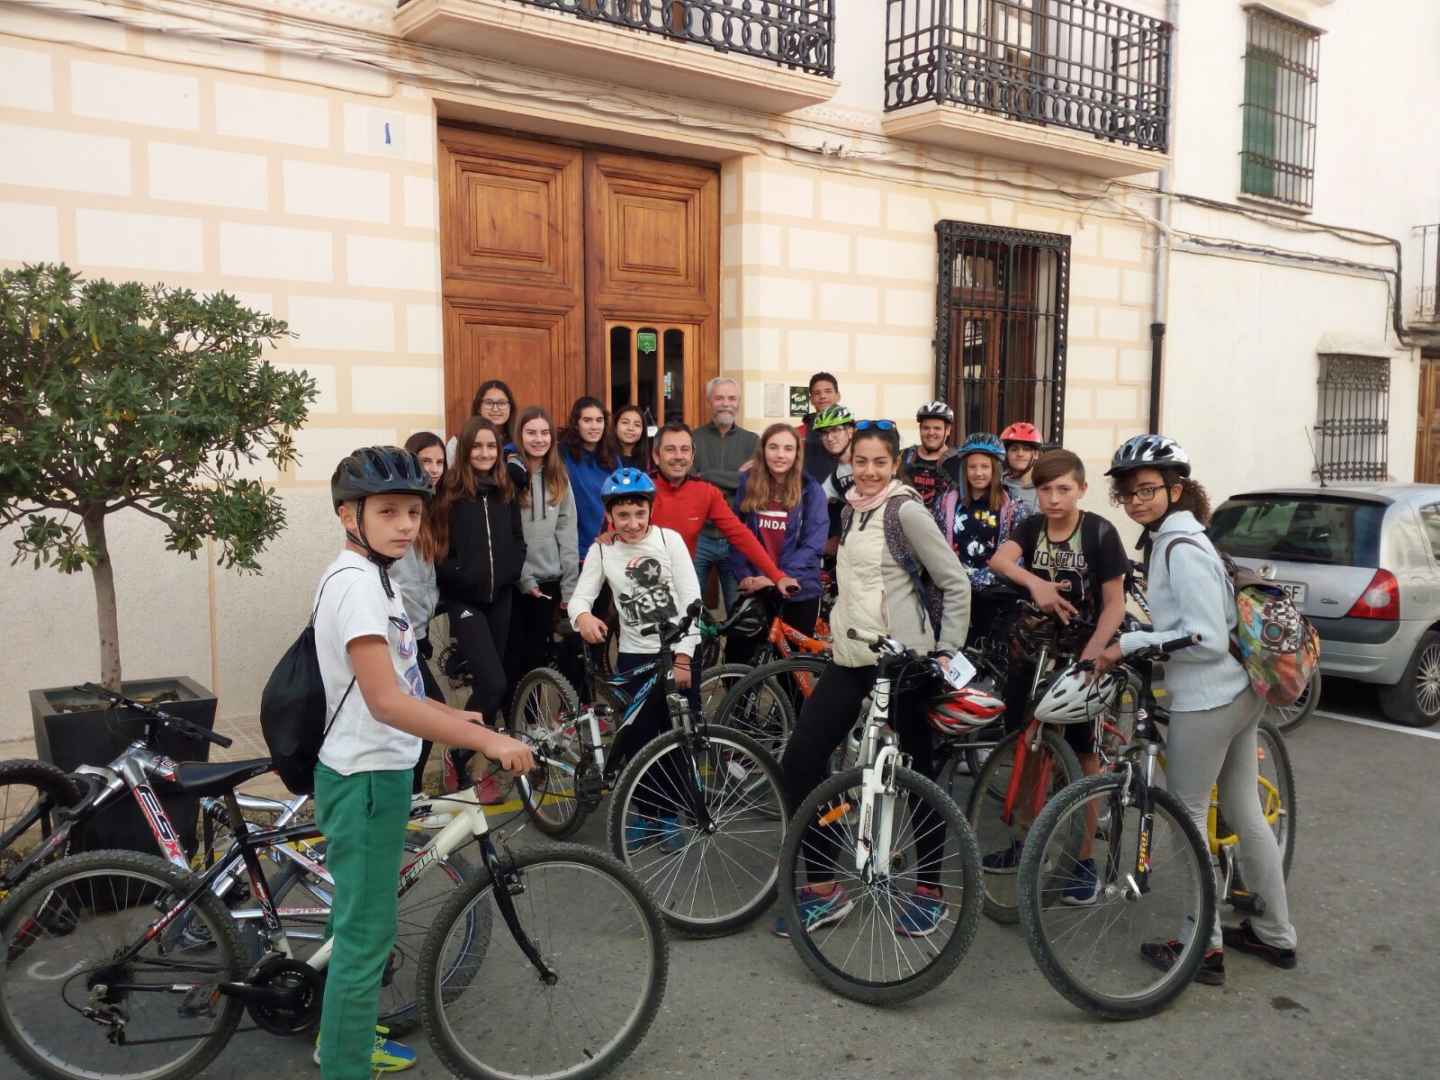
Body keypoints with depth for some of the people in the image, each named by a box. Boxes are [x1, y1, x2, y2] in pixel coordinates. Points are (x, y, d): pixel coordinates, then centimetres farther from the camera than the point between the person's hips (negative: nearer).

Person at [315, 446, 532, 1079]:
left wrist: (453, 716, 19)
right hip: (366, 780, -11)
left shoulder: (368, 577, 10)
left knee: (361, 923, 23)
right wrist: (486, 740, -29)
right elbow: (385, 701, -28)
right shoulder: (357, 582, -21)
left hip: (375, 774, 11)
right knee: (366, 934, -1)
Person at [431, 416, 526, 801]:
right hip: (464, 599, -5)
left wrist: (510, 572, 0)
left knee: (488, 682, 10)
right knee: (493, 683, -16)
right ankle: (458, 757, 3)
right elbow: (437, 546, -8)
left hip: (500, 597, 5)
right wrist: (458, 576, -17)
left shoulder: (505, 492, 9)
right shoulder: (450, 492, -6)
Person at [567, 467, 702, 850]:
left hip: (679, 653, -1)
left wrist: (683, 657, -15)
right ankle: (645, 814, 21)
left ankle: (671, 814, 21)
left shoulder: (669, 539, -6)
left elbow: (691, 600, -8)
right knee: (637, 740, 3)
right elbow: (580, 596, -7)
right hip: (634, 657, 2)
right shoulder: (602, 551, 0)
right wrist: (582, 616, -33)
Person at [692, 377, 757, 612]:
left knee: (738, 609, 8)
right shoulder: (693, 439, 4)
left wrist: (708, 476, -11)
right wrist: (734, 482, -14)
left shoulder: (751, 441, 8)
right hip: (698, 537, -1)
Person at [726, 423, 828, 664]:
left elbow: (813, 544, -11)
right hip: (754, 589, 2)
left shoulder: (811, 490, -4)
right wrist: (743, 575, -9)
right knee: (737, 657, 3)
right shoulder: (747, 483, 3)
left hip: (798, 591, -2)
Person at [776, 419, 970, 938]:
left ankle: (928, 887, 21)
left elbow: (956, 584, -9)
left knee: (918, 770, 5)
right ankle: (823, 887, 9)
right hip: (850, 656, 7)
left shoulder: (906, 510, -8)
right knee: (799, 761, -2)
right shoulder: (852, 510, 14)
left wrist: (946, 650, -10)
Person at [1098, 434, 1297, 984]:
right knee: (1245, 814, 17)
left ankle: (1204, 947, 13)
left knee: (1188, 818, 3)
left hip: (1205, 701, -10)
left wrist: (1129, 643, -20)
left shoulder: (1180, 548, -18)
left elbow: (1207, 639, -22)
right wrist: (1136, 641, 13)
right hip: (1238, 692, 10)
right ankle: (1274, 934, 30)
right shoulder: (1176, 538, 12)